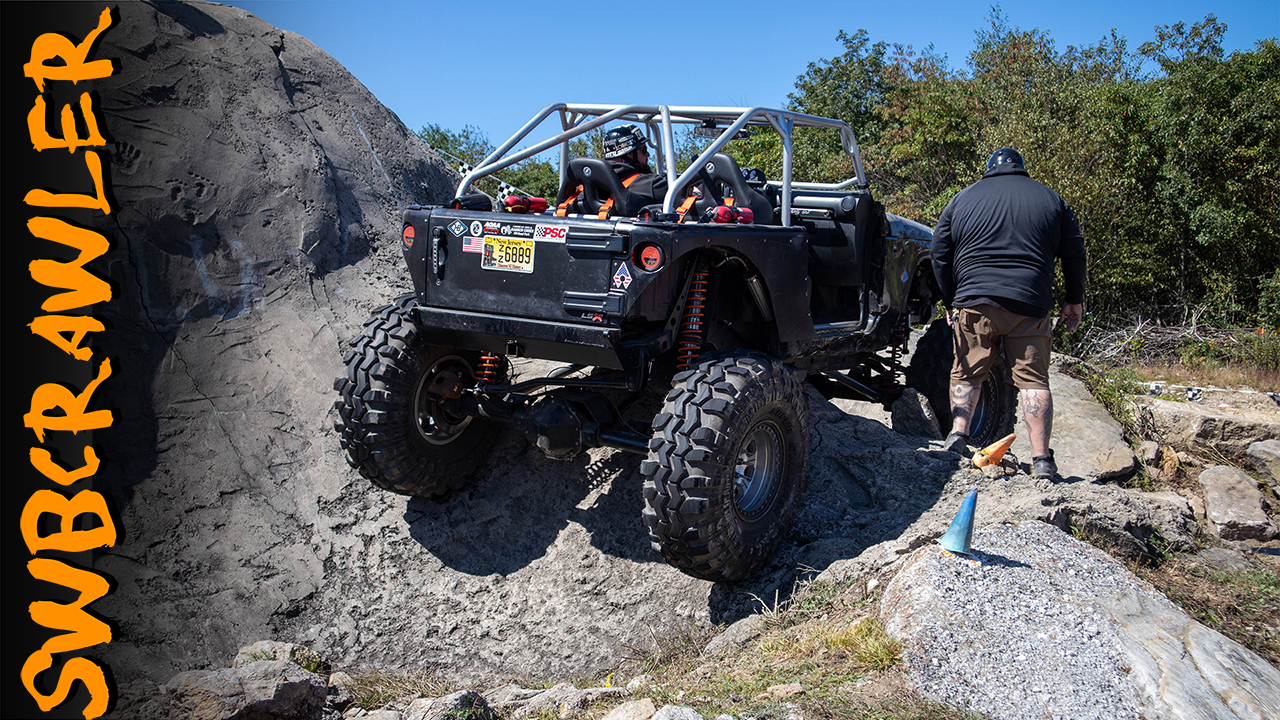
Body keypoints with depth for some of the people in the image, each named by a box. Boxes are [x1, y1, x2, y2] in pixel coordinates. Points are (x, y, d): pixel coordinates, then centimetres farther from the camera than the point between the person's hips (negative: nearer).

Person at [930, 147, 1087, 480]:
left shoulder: (963, 198, 12)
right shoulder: (1050, 199, 14)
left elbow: (940, 255, 10)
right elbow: (1075, 255, 14)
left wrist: (951, 302, 18)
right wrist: (1074, 300, 23)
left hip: (974, 302, 0)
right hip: (1030, 305, 0)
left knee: (967, 374, 12)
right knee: (1033, 379, 3)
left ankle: (957, 438, -1)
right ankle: (1042, 460, -2)